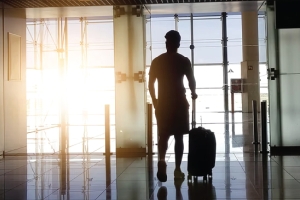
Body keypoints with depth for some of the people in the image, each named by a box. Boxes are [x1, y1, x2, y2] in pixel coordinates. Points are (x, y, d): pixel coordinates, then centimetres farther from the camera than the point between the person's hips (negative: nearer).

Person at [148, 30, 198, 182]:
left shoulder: (157, 61, 1)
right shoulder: (184, 61, -3)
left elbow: (151, 84, 2)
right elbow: (192, 81, -1)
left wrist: (155, 102, 14)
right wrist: (193, 93, 21)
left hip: (162, 103, 1)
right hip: (179, 103, -1)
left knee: (163, 136, 8)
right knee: (178, 137, 8)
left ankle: (162, 160, -18)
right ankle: (177, 169, 9)